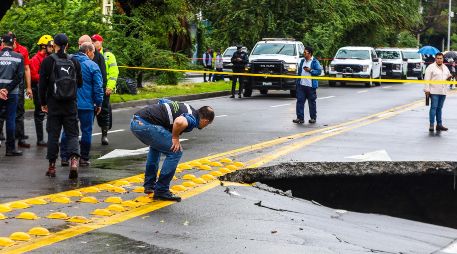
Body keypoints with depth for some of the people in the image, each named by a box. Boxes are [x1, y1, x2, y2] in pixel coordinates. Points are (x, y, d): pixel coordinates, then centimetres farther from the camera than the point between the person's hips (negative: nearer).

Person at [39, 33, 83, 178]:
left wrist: (43, 103, 5)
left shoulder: (48, 61, -6)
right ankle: (74, 159, -17)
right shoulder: (74, 62, 1)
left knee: (53, 134, 7)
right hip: (71, 105, 1)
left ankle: (52, 166, 9)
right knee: (72, 133, 6)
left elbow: (42, 84, -4)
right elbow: (80, 83, 9)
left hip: (53, 105, -1)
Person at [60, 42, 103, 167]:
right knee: (86, 131, 6)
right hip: (86, 104, -4)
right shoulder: (92, 66, -8)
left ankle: (64, 157, 9)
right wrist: (99, 104, 3)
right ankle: (84, 159, 10)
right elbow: (98, 87, -8)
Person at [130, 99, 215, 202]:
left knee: (156, 146, 35)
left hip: (135, 121, 9)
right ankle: (161, 191, 3)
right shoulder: (192, 120, -3)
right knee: (176, 152, 0)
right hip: (145, 125, -9)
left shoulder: (187, 108, 24)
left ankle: (149, 185, 36)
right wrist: (175, 137, -7)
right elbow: (179, 122, -27)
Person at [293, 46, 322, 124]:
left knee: (312, 102, 4)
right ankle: (300, 118, 1)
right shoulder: (302, 61, 15)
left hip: (311, 86, -5)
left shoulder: (315, 62, -4)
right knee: (300, 101, -1)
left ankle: (313, 118, 14)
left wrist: (310, 70, -18)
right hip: (301, 85, 5)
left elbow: (319, 71, -9)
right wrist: (297, 83, 17)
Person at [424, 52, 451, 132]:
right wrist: (427, 89, -15)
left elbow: (448, 76, 29)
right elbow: (427, 79, -8)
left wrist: (449, 77, 4)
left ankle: (439, 124, 14)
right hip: (434, 91, -6)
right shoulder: (431, 67, -4)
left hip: (443, 91, 6)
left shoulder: (445, 68, 17)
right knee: (433, 107, -9)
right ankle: (431, 125, -8)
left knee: (439, 108, 10)